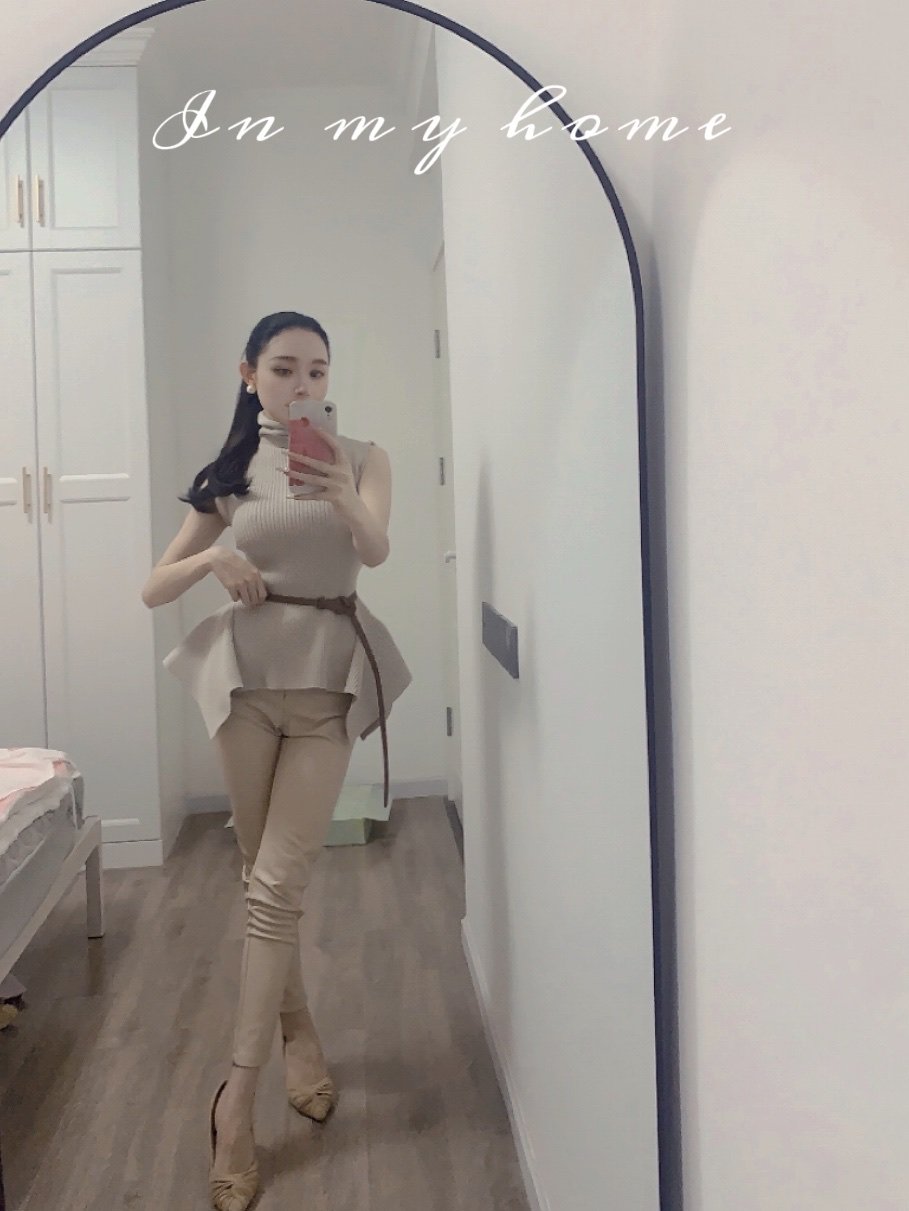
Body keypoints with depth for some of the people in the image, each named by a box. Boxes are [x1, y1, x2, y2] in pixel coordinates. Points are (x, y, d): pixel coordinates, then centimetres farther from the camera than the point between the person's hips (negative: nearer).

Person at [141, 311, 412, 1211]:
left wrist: (341, 498, -40)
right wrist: (213, 559, -14)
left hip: (330, 681, -2)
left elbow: (377, 549, -18)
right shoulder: (230, 473, 6)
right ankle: (299, 1033, 34)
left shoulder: (362, 459, 3)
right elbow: (153, 590, 7)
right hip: (246, 676, 2)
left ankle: (235, 1098, 1)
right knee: (263, 877, 11)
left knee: (277, 886, -5)